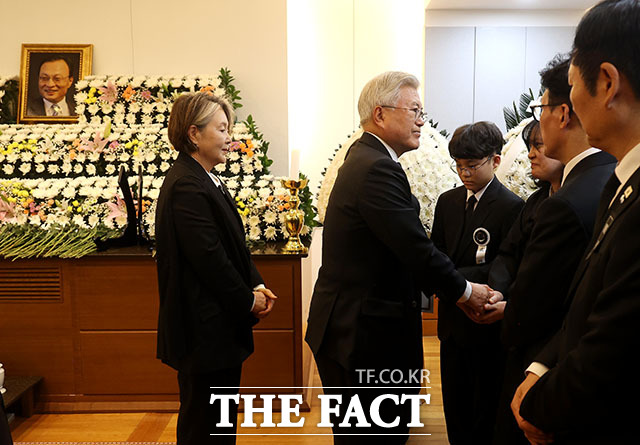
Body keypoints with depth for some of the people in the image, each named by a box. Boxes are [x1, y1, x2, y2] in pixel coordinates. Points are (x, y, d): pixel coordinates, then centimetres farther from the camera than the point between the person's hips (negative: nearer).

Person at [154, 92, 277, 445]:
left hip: (220, 326, 10)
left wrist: (256, 285, 1)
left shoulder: (206, 181, 11)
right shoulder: (187, 186, -20)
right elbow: (209, 257, -23)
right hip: (204, 328, -10)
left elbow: (233, 244, 13)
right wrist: (248, 300, -11)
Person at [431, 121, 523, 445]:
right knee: (454, 401, 17)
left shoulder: (512, 207, -12)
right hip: (452, 319, 5)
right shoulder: (448, 202, 7)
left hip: (487, 323, -5)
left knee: (486, 407, 10)